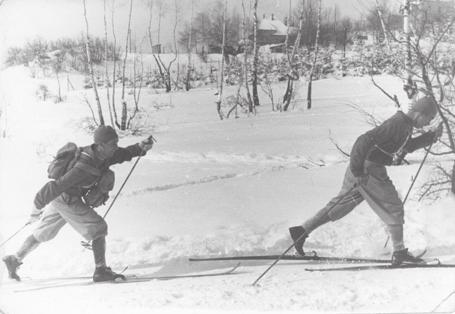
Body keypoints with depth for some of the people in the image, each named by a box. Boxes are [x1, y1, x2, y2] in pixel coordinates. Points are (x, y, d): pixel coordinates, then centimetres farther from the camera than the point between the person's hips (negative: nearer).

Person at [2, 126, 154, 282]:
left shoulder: (100, 154, -6)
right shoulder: (84, 168, -32)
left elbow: (122, 154, 10)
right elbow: (57, 185, -30)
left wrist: (140, 147, -8)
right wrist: (37, 207, -26)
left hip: (59, 199, 9)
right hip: (67, 201, -9)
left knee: (43, 234, 21)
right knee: (98, 228, -7)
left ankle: (14, 260, 31)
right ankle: (101, 271, -6)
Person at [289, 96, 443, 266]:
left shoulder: (405, 125, 10)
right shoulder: (397, 124, -21)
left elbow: (406, 147, 30)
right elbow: (366, 140, -28)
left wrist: (431, 137, 18)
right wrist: (358, 170, -28)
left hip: (360, 168, 10)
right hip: (368, 170, -10)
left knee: (341, 204, 14)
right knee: (393, 208, 0)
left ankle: (302, 230, 15)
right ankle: (399, 253, 6)